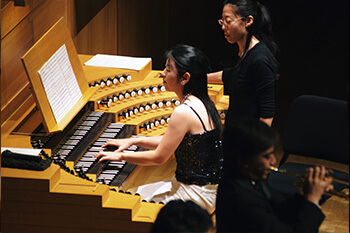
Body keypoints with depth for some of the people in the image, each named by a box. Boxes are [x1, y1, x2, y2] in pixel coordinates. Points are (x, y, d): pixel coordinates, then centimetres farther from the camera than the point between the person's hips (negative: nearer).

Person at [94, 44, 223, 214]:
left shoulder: (184, 112, -24)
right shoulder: (201, 103, 6)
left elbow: (159, 157, -17)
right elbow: (170, 142, 18)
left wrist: (120, 156, -5)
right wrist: (132, 141, 16)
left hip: (196, 195, -9)